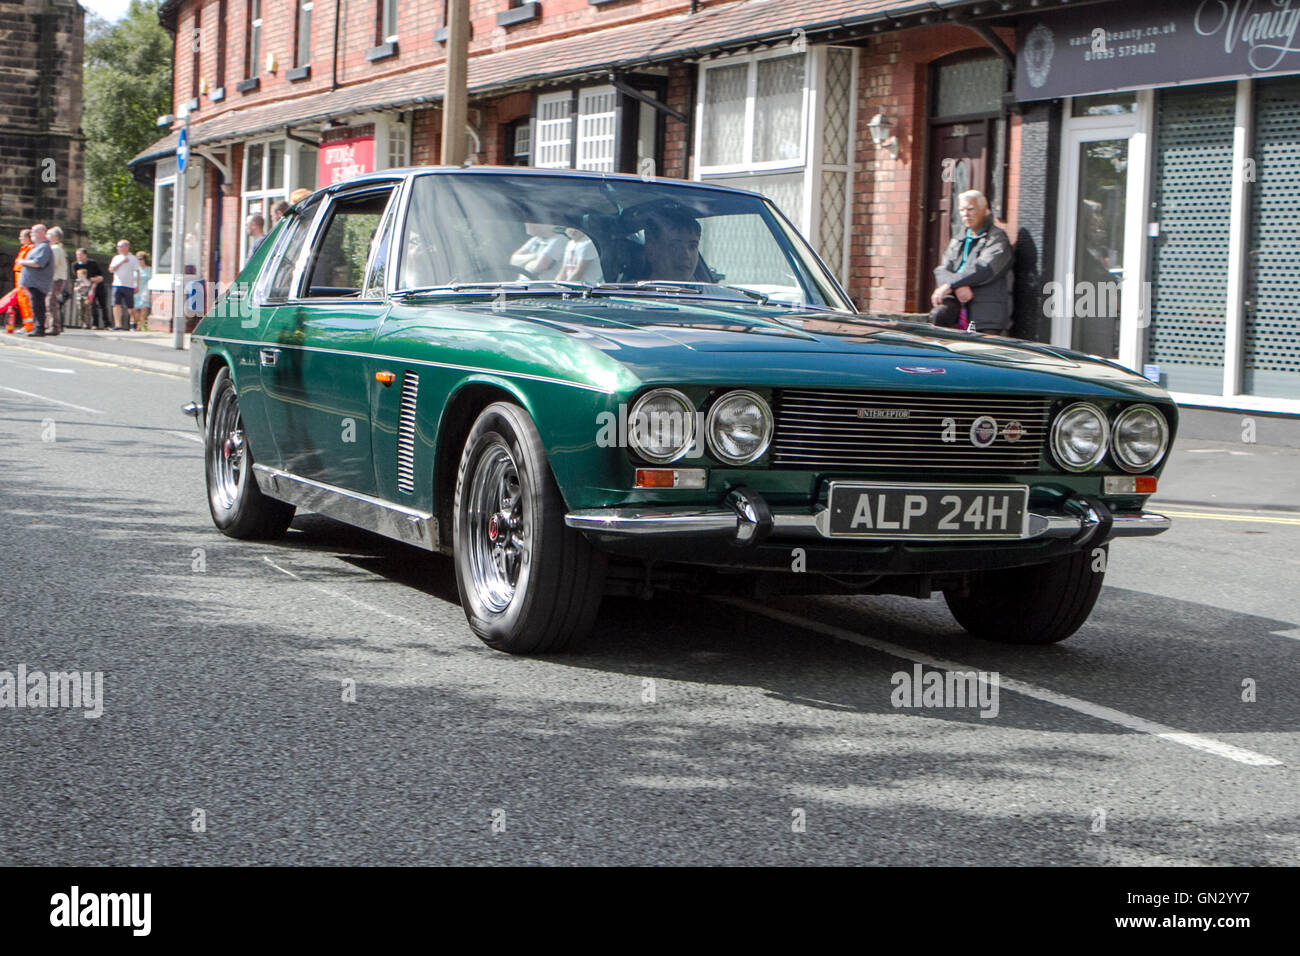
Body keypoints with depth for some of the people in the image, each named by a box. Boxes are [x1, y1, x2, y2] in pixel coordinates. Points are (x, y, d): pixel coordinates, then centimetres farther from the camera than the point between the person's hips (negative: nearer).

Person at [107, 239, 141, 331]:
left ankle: (129, 325, 11)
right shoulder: (116, 258, 14)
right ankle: (118, 324, -9)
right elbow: (111, 269, 2)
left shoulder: (133, 259, 4)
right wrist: (121, 263, -7)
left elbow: (137, 273, 2)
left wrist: (137, 286, -5)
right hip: (117, 285, 3)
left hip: (129, 286, -3)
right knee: (116, 305, -8)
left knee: (130, 307, -1)